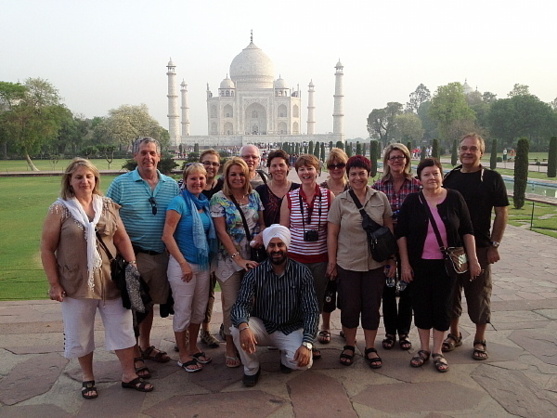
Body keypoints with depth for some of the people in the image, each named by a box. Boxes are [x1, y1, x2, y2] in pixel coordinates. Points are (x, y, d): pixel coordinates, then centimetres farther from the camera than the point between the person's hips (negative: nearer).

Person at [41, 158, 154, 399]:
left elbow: (121, 238, 7)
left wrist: (132, 264, -4)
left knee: (123, 328, 9)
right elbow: (47, 249, -5)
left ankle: (129, 375, 25)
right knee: (80, 334, 12)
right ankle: (88, 379, 33)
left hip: (111, 281, 3)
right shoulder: (60, 210, -7)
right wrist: (54, 284, -6)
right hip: (76, 284, -2)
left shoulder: (108, 206, 2)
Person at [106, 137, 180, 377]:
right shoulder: (121, 184, -5)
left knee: (150, 302, 18)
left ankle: (145, 346, 37)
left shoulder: (172, 185, 5)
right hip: (133, 256, -4)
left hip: (161, 256, 4)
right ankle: (133, 354, 20)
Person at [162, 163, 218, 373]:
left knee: (199, 309, 17)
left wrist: (211, 261, 10)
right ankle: (183, 355, 22)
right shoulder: (179, 202, -13)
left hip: (203, 263, 7)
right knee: (183, 311, 6)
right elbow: (167, 236, -17)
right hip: (183, 264, -7)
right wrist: (184, 264, -17)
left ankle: (193, 348, 35)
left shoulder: (205, 202, 7)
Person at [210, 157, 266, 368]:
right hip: (229, 259, -4)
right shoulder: (219, 199, -7)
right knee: (231, 303, 2)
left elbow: (262, 222, 13)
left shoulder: (254, 195, 6)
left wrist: (261, 234, -9)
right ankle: (231, 347, 18)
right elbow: (221, 232, -11)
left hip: (253, 257, 4)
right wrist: (239, 259, -16)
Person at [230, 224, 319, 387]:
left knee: (304, 361, -27)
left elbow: (311, 311, -14)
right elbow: (241, 305, -19)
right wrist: (244, 326, -43)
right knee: (237, 329, -29)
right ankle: (251, 368, 0)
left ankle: (286, 356, 11)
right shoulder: (255, 274, -10)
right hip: (262, 327, 1)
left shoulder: (302, 273, -11)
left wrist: (306, 344, -28)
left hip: (291, 330, 0)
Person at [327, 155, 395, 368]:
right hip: (347, 263, -1)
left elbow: (389, 229, 5)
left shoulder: (381, 198, 0)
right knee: (349, 307, 9)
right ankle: (349, 345, 29)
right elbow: (332, 233, -1)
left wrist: (392, 259, 4)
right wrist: (332, 262, -2)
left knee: (372, 306, 10)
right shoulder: (340, 201, -4)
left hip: (375, 263, 1)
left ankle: (370, 348, 27)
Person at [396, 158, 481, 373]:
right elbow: (401, 233, -2)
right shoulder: (412, 201, -4)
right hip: (419, 264, 0)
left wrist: (473, 259, 0)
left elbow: (467, 231, 2)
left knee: (442, 305, 7)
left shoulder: (454, 198, -3)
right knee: (421, 305, 8)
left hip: (446, 264, 0)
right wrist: (404, 263, -6)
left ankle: (437, 351, 23)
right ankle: (423, 349, 26)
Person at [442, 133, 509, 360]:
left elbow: (501, 214, -3)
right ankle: (454, 335, 29)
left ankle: (480, 340, 22)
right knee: (451, 292, 12)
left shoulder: (492, 178, -4)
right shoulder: (450, 178, 6)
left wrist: (494, 245, -8)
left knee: (479, 294, 6)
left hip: (479, 248, -3)